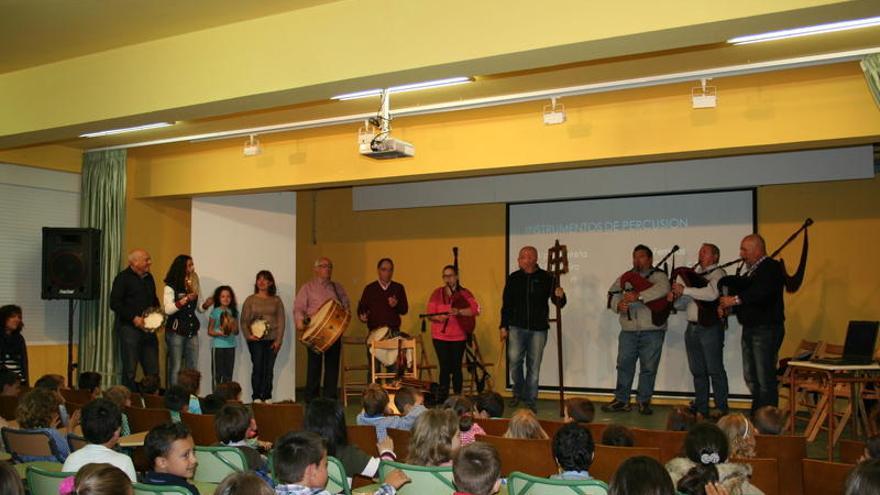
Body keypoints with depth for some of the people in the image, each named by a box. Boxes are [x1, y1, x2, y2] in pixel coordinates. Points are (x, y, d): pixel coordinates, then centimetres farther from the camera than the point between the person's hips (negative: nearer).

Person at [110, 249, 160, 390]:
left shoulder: (148, 278, 16)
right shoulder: (123, 278, -6)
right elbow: (114, 303, -13)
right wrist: (134, 318, -17)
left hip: (148, 328, 7)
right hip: (129, 328, -7)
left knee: (153, 370, 6)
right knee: (130, 370, -3)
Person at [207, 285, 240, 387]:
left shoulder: (234, 312, 8)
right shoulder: (215, 312, -1)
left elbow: (237, 332, 11)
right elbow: (210, 331, -1)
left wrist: (233, 328, -12)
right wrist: (220, 333, -19)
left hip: (230, 346, 3)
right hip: (218, 346, -3)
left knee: (228, 375, 6)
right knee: (217, 374, -1)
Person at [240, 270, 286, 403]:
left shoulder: (276, 300, 8)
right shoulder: (250, 300, 6)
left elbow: (281, 321, 5)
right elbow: (244, 320, 4)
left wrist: (278, 340, -3)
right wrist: (248, 335, -11)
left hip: (272, 340, 1)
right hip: (255, 339, -1)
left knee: (269, 369, 3)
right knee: (257, 367, -5)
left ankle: (267, 397, 10)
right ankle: (256, 397, 2)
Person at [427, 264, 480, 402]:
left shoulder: (464, 293, 4)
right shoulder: (437, 293, 9)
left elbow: (475, 309, -9)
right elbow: (430, 313, 3)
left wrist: (459, 312, -24)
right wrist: (438, 317, -19)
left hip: (458, 336, -1)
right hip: (440, 336, 1)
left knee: (456, 367, 0)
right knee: (444, 367, -2)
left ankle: (457, 395, 8)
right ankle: (443, 396, 5)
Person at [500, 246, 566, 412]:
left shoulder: (546, 278, -1)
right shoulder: (513, 278, 5)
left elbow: (559, 303, 2)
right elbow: (506, 304, 10)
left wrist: (560, 296, -21)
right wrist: (503, 326, 5)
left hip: (538, 329, -1)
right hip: (517, 327, 1)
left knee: (534, 365, 3)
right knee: (514, 360, -8)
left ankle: (530, 401, 14)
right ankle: (518, 392, 16)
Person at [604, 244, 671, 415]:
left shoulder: (658, 276, 2)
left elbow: (662, 289, -19)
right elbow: (614, 295, 10)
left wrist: (638, 296, -26)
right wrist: (619, 305, -14)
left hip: (652, 332, -3)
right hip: (628, 331, 3)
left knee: (648, 368, 1)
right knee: (624, 365, 3)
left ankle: (644, 401, 12)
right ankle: (621, 400, 11)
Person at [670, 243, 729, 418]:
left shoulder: (718, 274, -3)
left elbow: (712, 294, -24)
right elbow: (682, 304, 20)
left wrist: (684, 290, -18)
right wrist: (674, 298, -2)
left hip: (710, 328, -7)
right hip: (692, 328, 7)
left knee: (715, 370, -3)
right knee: (697, 371, 11)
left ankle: (721, 409, 3)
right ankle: (700, 408, 18)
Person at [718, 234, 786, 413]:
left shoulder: (772, 267, -8)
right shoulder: (750, 271, 19)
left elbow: (762, 292, -25)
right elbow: (745, 296, 20)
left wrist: (735, 300, -22)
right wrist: (727, 305, 0)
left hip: (766, 330, -9)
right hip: (749, 329, 9)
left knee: (765, 379, -7)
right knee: (751, 378, 13)